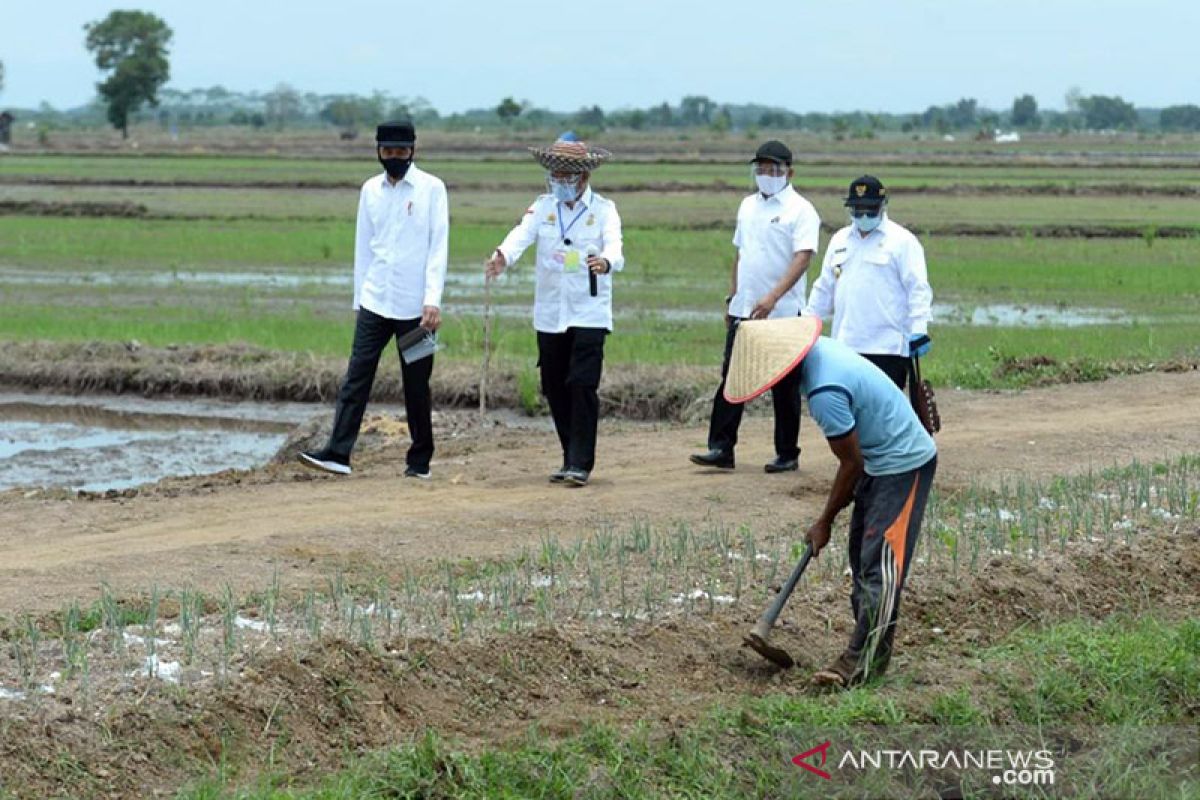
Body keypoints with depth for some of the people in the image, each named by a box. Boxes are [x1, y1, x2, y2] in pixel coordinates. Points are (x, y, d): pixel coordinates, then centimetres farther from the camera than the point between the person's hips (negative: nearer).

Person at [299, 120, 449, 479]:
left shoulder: (431, 189, -2)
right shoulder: (371, 190, 10)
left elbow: (438, 247, -7)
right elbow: (363, 247, 15)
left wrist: (433, 299, -16)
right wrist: (359, 298, 11)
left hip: (415, 305, -3)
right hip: (374, 302, 4)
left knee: (416, 385, 3)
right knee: (356, 377, -4)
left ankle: (420, 460, 13)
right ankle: (338, 453, -9)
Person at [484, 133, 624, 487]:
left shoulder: (603, 209, -1)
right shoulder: (543, 207, 7)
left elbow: (614, 245, -18)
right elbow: (521, 234, -11)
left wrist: (606, 262, -43)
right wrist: (502, 257, -34)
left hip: (589, 313, -4)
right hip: (549, 314, 4)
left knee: (582, 385, -12)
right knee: (555, 389, 8)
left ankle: (581, 463, -8)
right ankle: (571, 458, 20)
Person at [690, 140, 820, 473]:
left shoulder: (800, 210, -9)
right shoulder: (748, 206, 14)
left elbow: (802, 257, -19)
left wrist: (773, 297, -30)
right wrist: (732, 297, 16)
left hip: (782, 313, -6)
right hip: (744, 309, 6)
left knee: (784, 386, 2)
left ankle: (787, 454, 10)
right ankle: (721, 448, 1)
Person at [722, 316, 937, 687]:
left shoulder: (825, 392, -30)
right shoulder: (819, 349, -1)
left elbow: (851, 464, -19)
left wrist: (825, 522, -6)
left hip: (904, 465, -11)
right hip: (880, 459, 11)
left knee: (880, 563, -12)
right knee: (862, 557, 12)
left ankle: (861, 662, -14)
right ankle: (872, 652, 17)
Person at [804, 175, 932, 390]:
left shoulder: (902, 240, -1)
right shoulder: (840, 240, 18)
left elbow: (918, 289, -7)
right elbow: (823, 288, 24)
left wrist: (919, 330, -16)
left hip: (888, 348, -6)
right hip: (845, 346, 6)